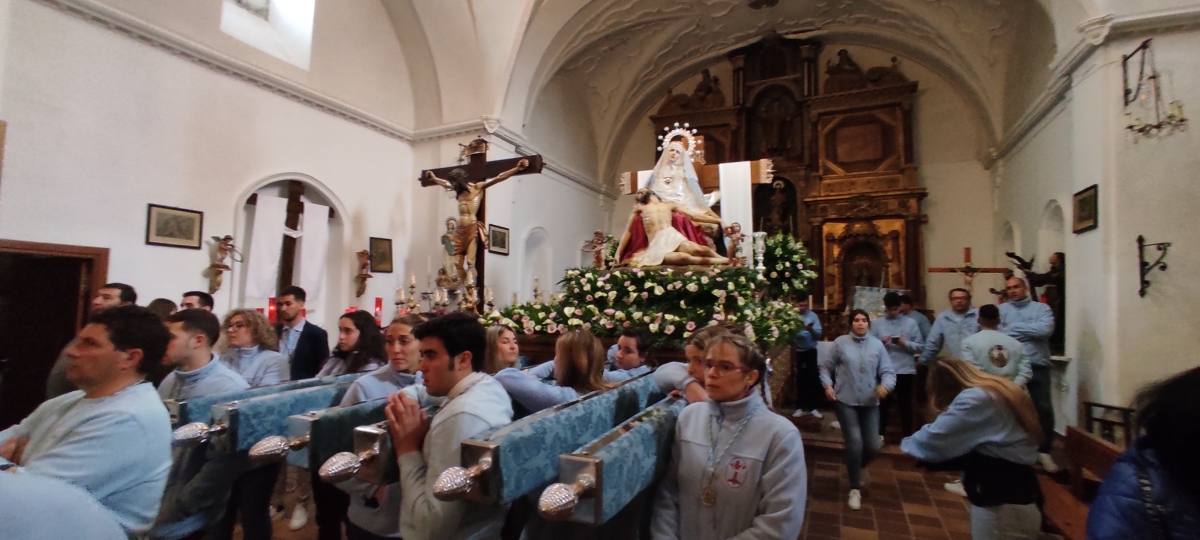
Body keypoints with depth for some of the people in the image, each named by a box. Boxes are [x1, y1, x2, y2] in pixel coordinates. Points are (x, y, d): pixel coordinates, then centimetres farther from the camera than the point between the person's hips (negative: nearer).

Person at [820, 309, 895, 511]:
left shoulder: (877, 344, 2)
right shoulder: (840, 343, -4)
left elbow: (889, 371, 0)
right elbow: (826, 367, 4)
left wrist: (886, 385, -21)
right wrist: (827, 385, -11)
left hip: (870, 403, 3)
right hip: (845, 401, -3)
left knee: (872, 446, 6)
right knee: (855, 442, -10)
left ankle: (855, 469, 40)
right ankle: (855, 489, 9)